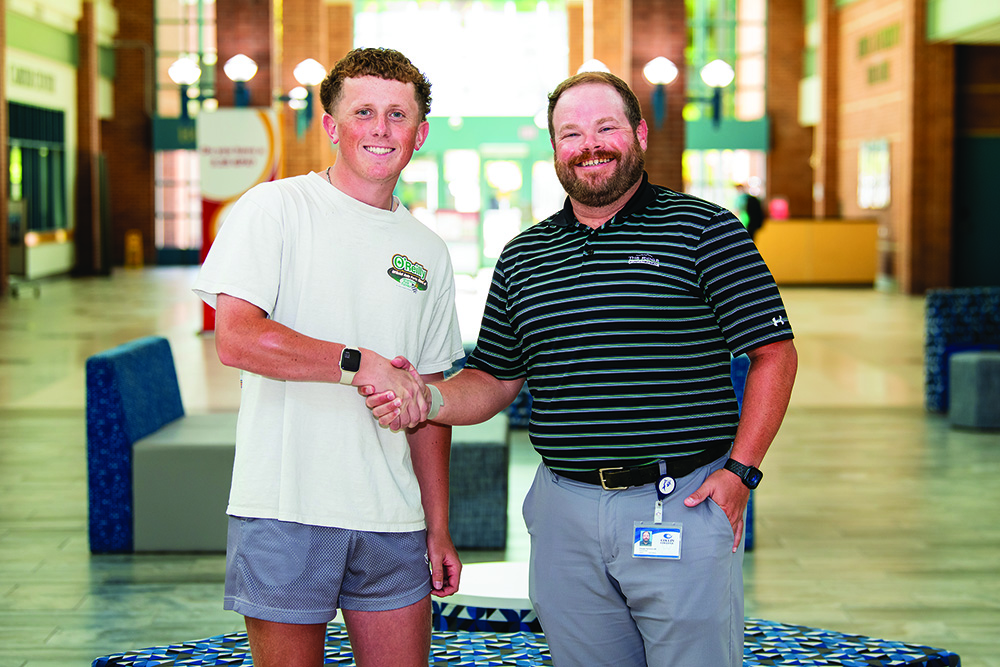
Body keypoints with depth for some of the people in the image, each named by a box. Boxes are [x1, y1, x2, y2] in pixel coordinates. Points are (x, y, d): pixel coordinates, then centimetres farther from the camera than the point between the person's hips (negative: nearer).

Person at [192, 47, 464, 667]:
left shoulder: (429, 252, 14)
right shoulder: (274, 209, -2)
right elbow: (236, 338, -15)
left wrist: (439, 526, 14)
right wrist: (359, 363, -20)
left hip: (393, 520, 5)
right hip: (285, 509, -4)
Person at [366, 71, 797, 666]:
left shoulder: (703, 228, -2)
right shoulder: (523, 257, 13)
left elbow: (775, 354, -3)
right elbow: (494, 380, 16)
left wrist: (741, 470, -10)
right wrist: (430, 399, -5)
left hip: (683, 506, -4)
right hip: (564, 515, 4)